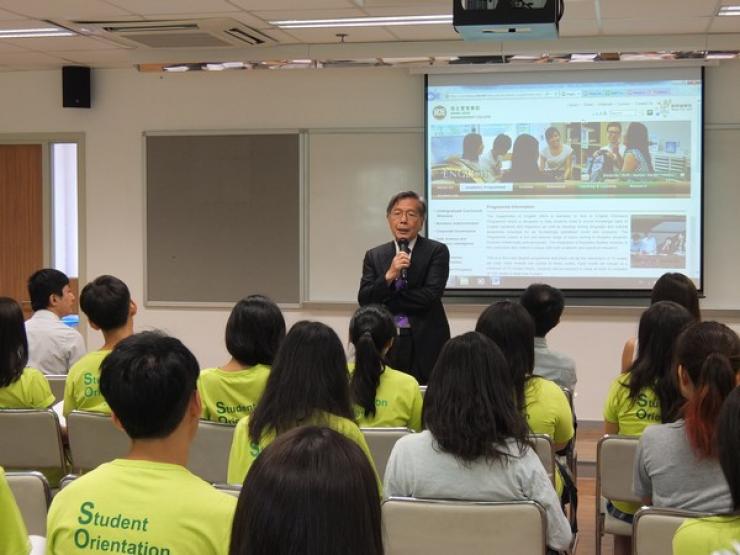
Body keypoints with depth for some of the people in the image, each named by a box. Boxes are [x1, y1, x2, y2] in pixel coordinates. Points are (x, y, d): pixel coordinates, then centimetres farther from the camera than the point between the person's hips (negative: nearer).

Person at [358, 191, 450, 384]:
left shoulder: (437, 251, -1)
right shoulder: (374, 256, 9)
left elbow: (431, 295, -11)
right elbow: (364, 300, 1)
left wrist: (383, 303, -7)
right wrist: (389, 275, -16)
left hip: (425, 344, -2)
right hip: (386, 343, 3)